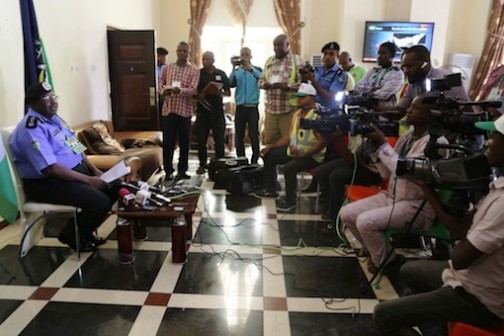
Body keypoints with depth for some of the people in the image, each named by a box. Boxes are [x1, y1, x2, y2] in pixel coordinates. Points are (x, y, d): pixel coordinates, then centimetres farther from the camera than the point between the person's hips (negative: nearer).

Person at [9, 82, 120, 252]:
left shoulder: (54, 118, 10)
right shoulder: (31, 129, -20)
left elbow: (75, 147, 15)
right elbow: (51, 169, -28)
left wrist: (94, 170, 3)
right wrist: (88, 180, -25)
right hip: (47, 183, -10)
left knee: (115, 186, 4)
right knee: (100, 202, -25)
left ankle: (83, 230, 16)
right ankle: (71, 235, 5)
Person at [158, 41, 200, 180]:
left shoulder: (194, 70, 2)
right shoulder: (167, 68, 11)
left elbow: (193, 90, -10)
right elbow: (160, 84, 13)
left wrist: (180, 91, -29)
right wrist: (164, 91, -11)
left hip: (185, 110, -1)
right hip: (168, 109, 2)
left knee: (184, 142, 5)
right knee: (168, 141, 2)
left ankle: (182, 170, 17)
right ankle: (168, 170, 12)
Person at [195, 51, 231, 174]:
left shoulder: (221, 74, 8)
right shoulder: (198, 73, 5)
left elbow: (228, 92, 9)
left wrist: (220, 93, -12)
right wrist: (198, 96, -15)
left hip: (217, 112, 0)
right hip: (202, 112, 0)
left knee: (219, 140, 2)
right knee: (201, 140, 2)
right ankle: (202, 165, 13)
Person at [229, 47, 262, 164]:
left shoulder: (257, 70, 5)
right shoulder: (236, 71, 10)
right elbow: (230, 84, -6)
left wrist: (250, 68, -29)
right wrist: (234, 68, -14)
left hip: (253, 108, -2)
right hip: (240, 108, 2)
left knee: (254, 136, -5)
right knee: (239, 137, 5)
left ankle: (254, 162, 1)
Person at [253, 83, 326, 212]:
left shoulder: (317, 116, -18)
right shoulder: (297, 114, 10)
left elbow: (322, 142, -25)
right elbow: (289, 137, 15)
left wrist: (303, 154, -33)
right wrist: (270, 146, 7)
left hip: (312, 155, -9)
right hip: (294, 150, 9)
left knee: (289, 167, -32)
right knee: (268, 156, 7)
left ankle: (290, 200, -9)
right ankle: (270, 189, 22)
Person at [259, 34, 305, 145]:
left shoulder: (297, 60, -1)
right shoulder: (269, 61, 16)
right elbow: (261, 80, 19)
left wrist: (287, 86, -21)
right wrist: (265, 84, -5)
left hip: (290, 110, -5)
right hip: (271, 109, 5)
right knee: (269, 141, 8)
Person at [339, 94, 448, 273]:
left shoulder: (436, 141, -16)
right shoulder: (405, 137, 8)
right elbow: (387, 173, 8)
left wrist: (383, 143, -19)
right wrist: (374, 145, -2)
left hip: (416, 206, -8)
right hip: (391, 196, 8)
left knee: (365, 221, -26)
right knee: (346, 213, -3)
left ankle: (386, 261, 3)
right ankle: (378, 250, 17)